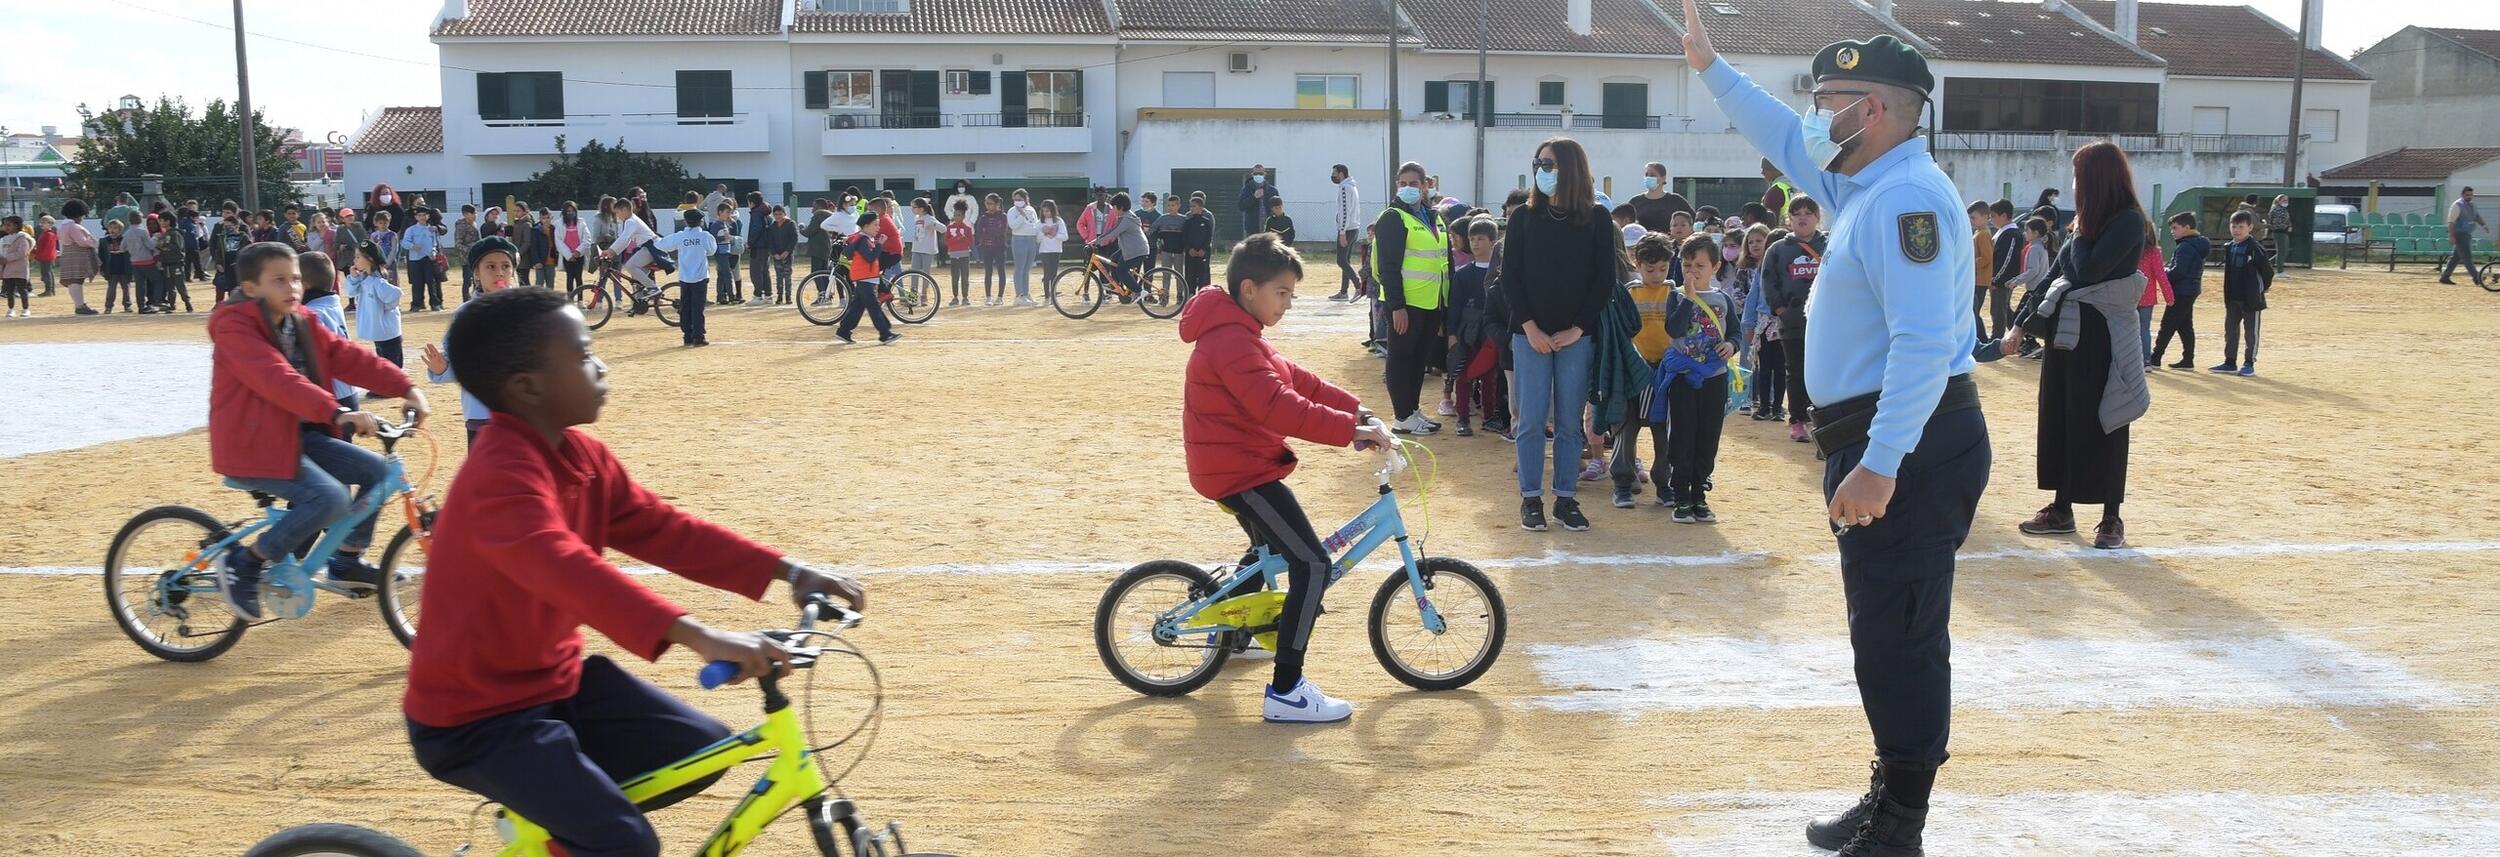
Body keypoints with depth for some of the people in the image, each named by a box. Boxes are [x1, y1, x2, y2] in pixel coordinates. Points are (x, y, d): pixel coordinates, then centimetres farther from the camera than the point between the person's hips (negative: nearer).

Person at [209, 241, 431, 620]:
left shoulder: (301, 323, 9)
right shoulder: (235, 326, -17)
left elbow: (348, 357, 1)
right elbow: (277, 380, -32)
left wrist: (406, 387, -13)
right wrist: (337, 414, -43)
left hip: (299, 434, 8)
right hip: (253, 444, -8)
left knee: (376, 470, -1)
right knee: (330, 497, -26)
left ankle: (347, 561, 16)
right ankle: (243, 564, -9)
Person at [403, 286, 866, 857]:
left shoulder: (582, 456, 1)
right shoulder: (501, 474, -27)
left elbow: (664, 528, 1)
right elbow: (568, 569, -42)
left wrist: (791, 573, -8)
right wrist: (697, 636, -54)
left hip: (555, 678, 9)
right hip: (474, 715, -9)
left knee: (706, 748, 6)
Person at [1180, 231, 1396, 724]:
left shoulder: (1239, 333, 13)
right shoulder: (1233, 341, -22)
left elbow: (1295, 379, 12)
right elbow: (1279, 406, -33)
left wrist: (1354, 409, 3)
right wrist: (1349, 431, -33)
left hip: (1235, 464, 11)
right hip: (1241, 471, -11)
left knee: (1270, 548, 33)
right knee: (1312, 565, -13)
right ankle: (1286, 693, -12)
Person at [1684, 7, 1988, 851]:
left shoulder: (1904, 196, -18)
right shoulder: (1866, 185, 14)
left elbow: (1924, 342, -27)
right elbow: (1788, 143, 33)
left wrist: (1879, 465, -31)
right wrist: (1711, 68, 32)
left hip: (1909, 448, -11)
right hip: (1883, 443, 11)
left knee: (1898, 642, -3)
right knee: (1887, 638, 18)